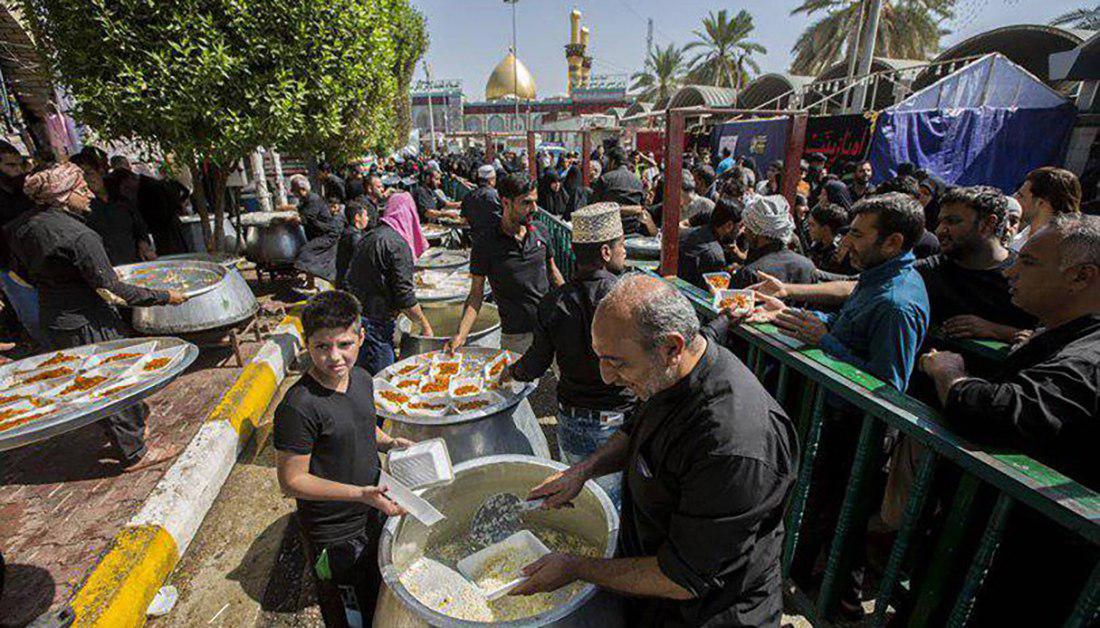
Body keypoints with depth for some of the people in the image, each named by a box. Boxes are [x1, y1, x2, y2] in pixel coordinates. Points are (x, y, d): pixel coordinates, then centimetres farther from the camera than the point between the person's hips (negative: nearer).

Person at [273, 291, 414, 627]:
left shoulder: (361, 378, -6)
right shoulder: (298, 407, -28)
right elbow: (291, 481, -22)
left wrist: (389, 442, -7)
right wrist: (360, 493, -29)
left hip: (373, 516, 6)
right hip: (334, 535, -6)